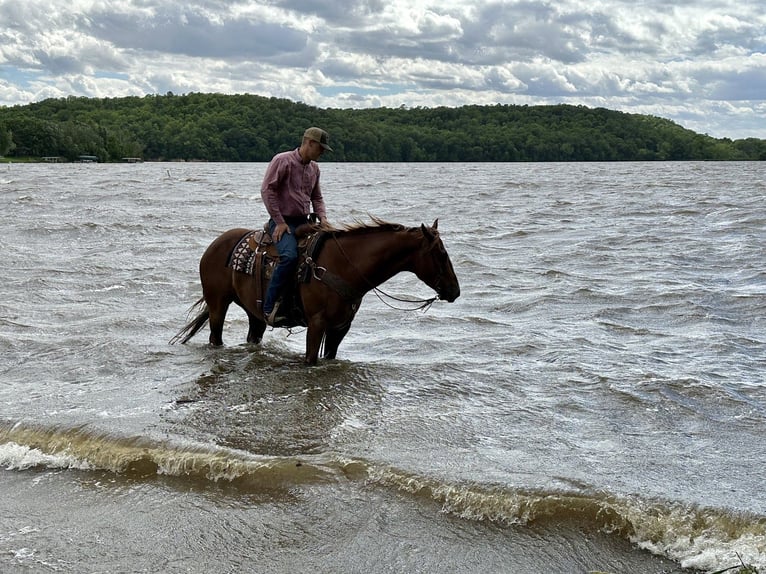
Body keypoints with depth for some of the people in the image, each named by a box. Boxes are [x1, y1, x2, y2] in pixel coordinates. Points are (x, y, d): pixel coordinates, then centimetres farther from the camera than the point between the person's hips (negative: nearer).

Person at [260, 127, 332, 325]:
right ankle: (269, 307, -26)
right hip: (282, 221, -8)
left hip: (304, 222, 8)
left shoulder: (314, 168, 15)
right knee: (289, 256, -32)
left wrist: (322, 217, 4)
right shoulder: (282, 160, -8)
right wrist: (279, 221, -16)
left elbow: (317, 197, 24)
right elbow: (267, 190, -13)